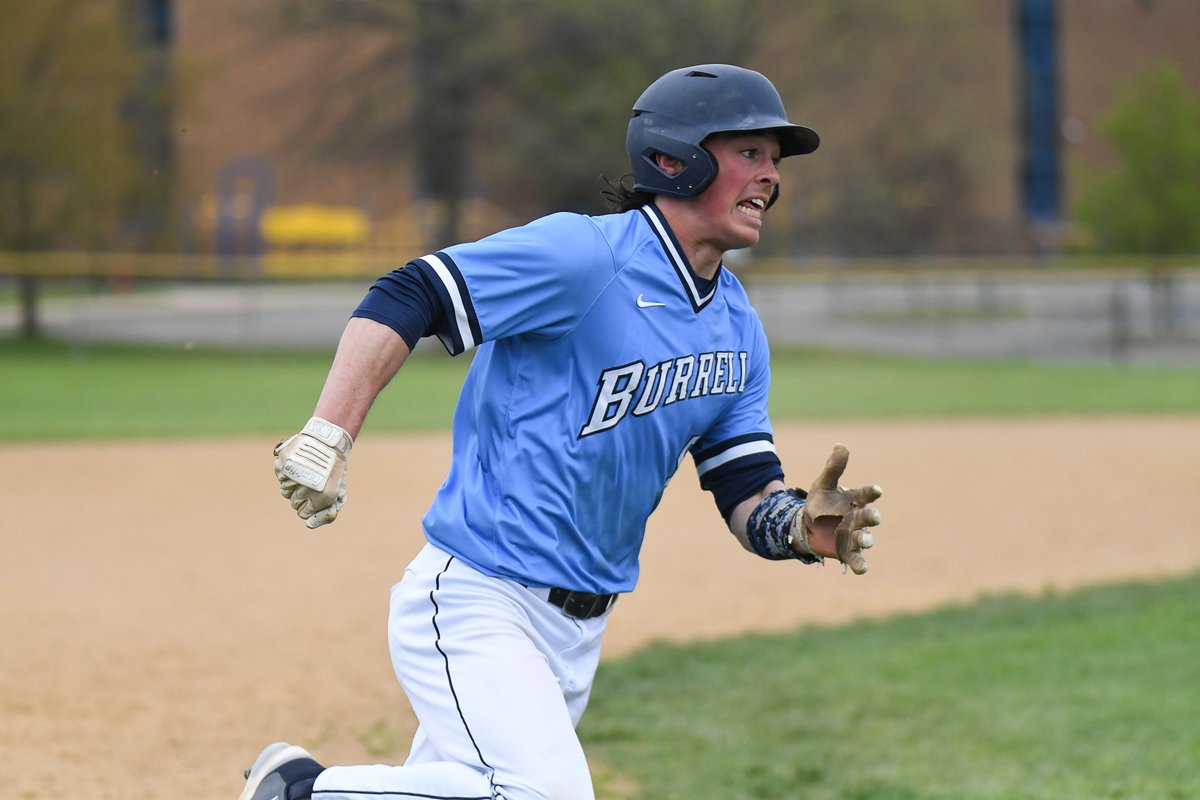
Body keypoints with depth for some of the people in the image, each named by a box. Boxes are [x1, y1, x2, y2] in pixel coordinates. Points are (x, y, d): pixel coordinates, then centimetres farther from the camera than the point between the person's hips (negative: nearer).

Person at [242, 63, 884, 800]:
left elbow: (746, 492, 9)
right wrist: (327, 439, -30)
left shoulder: (737, 328, 10)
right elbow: (405, 298, -19)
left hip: (580, 628, 8)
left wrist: (801, 526, -14)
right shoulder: (583, 257, -14)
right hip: (475, 602, -8)